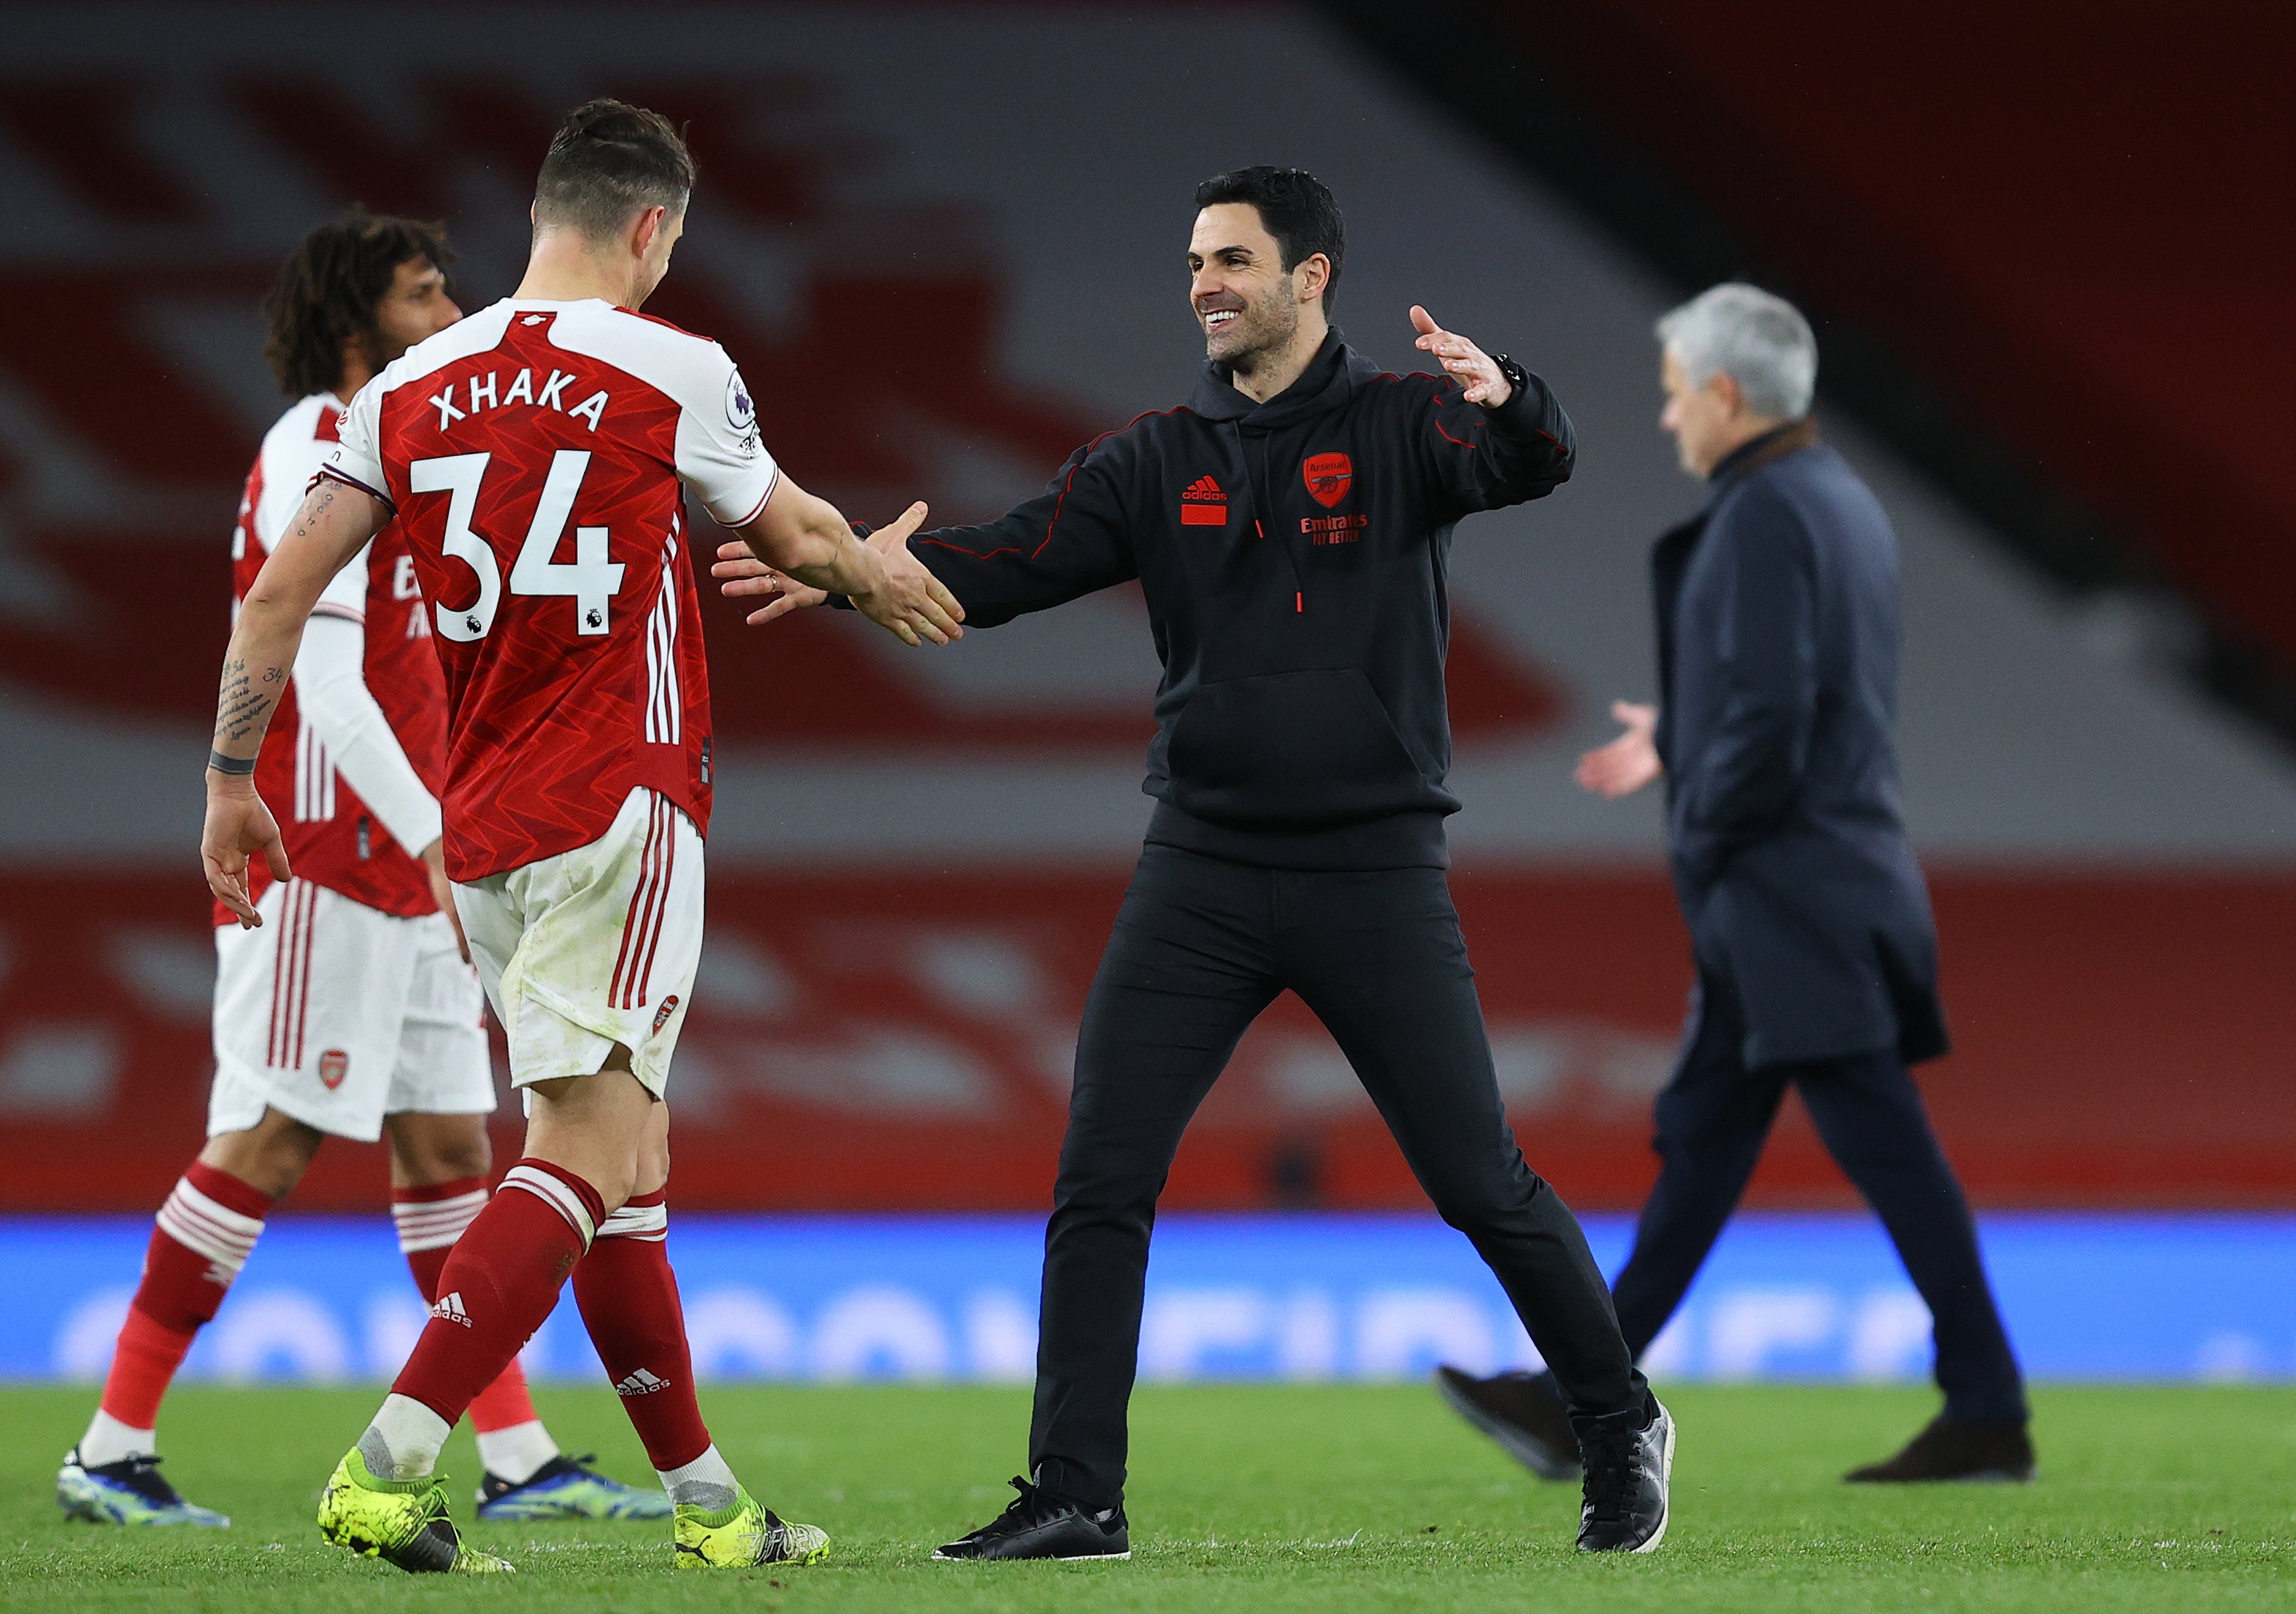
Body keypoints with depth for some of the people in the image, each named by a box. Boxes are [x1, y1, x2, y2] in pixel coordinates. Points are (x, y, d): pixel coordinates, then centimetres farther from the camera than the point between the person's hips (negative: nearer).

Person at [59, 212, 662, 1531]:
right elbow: (325, 682, -19)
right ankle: (113, 1450, -6)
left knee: (449, 1145, 7)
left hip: (401, 874, 10)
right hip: (320, 864, -10)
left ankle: (519, 1461, 8)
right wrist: (437, 841, -20)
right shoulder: (318, 457, -11)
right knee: (268, 1145, -10)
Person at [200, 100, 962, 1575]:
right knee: (585, 1149, -10)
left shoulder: (411, 388, 7)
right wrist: (876, 571, 35)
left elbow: (282, 589, 4)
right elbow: (792, 534, 13)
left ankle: (704, 1496, 18)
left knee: (628, 1155, 14)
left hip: (481, 830, 6)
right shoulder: (672, 371, -4)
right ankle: (389, 1467, -23)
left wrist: (232, 779, 13)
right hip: (618, 808, -6)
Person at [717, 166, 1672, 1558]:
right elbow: (1008, 563, -1)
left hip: (1376, 871, -3)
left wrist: (1504, 396, -44)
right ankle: (1076, 1495, 0)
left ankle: (1621, 1428, 20)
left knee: (1484, 1183, 0)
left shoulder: (1400, 426, -2)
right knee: (1099, 1182, -5)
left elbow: (1536, 466, -20)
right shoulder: (1159, 462, 8)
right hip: (1201, 874, 3)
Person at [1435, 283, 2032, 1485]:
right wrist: (1677, 745, 24)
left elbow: (1772, 715, -23)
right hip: (1823, 888, 10)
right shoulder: (1842, 503, 15)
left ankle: (1989, 1417, -7)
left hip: (1781, 890, -10)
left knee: (1886, 1149, -8)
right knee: (1701, 1143, 12)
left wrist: (1704, 847, -10)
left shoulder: (1762, 516, -15)